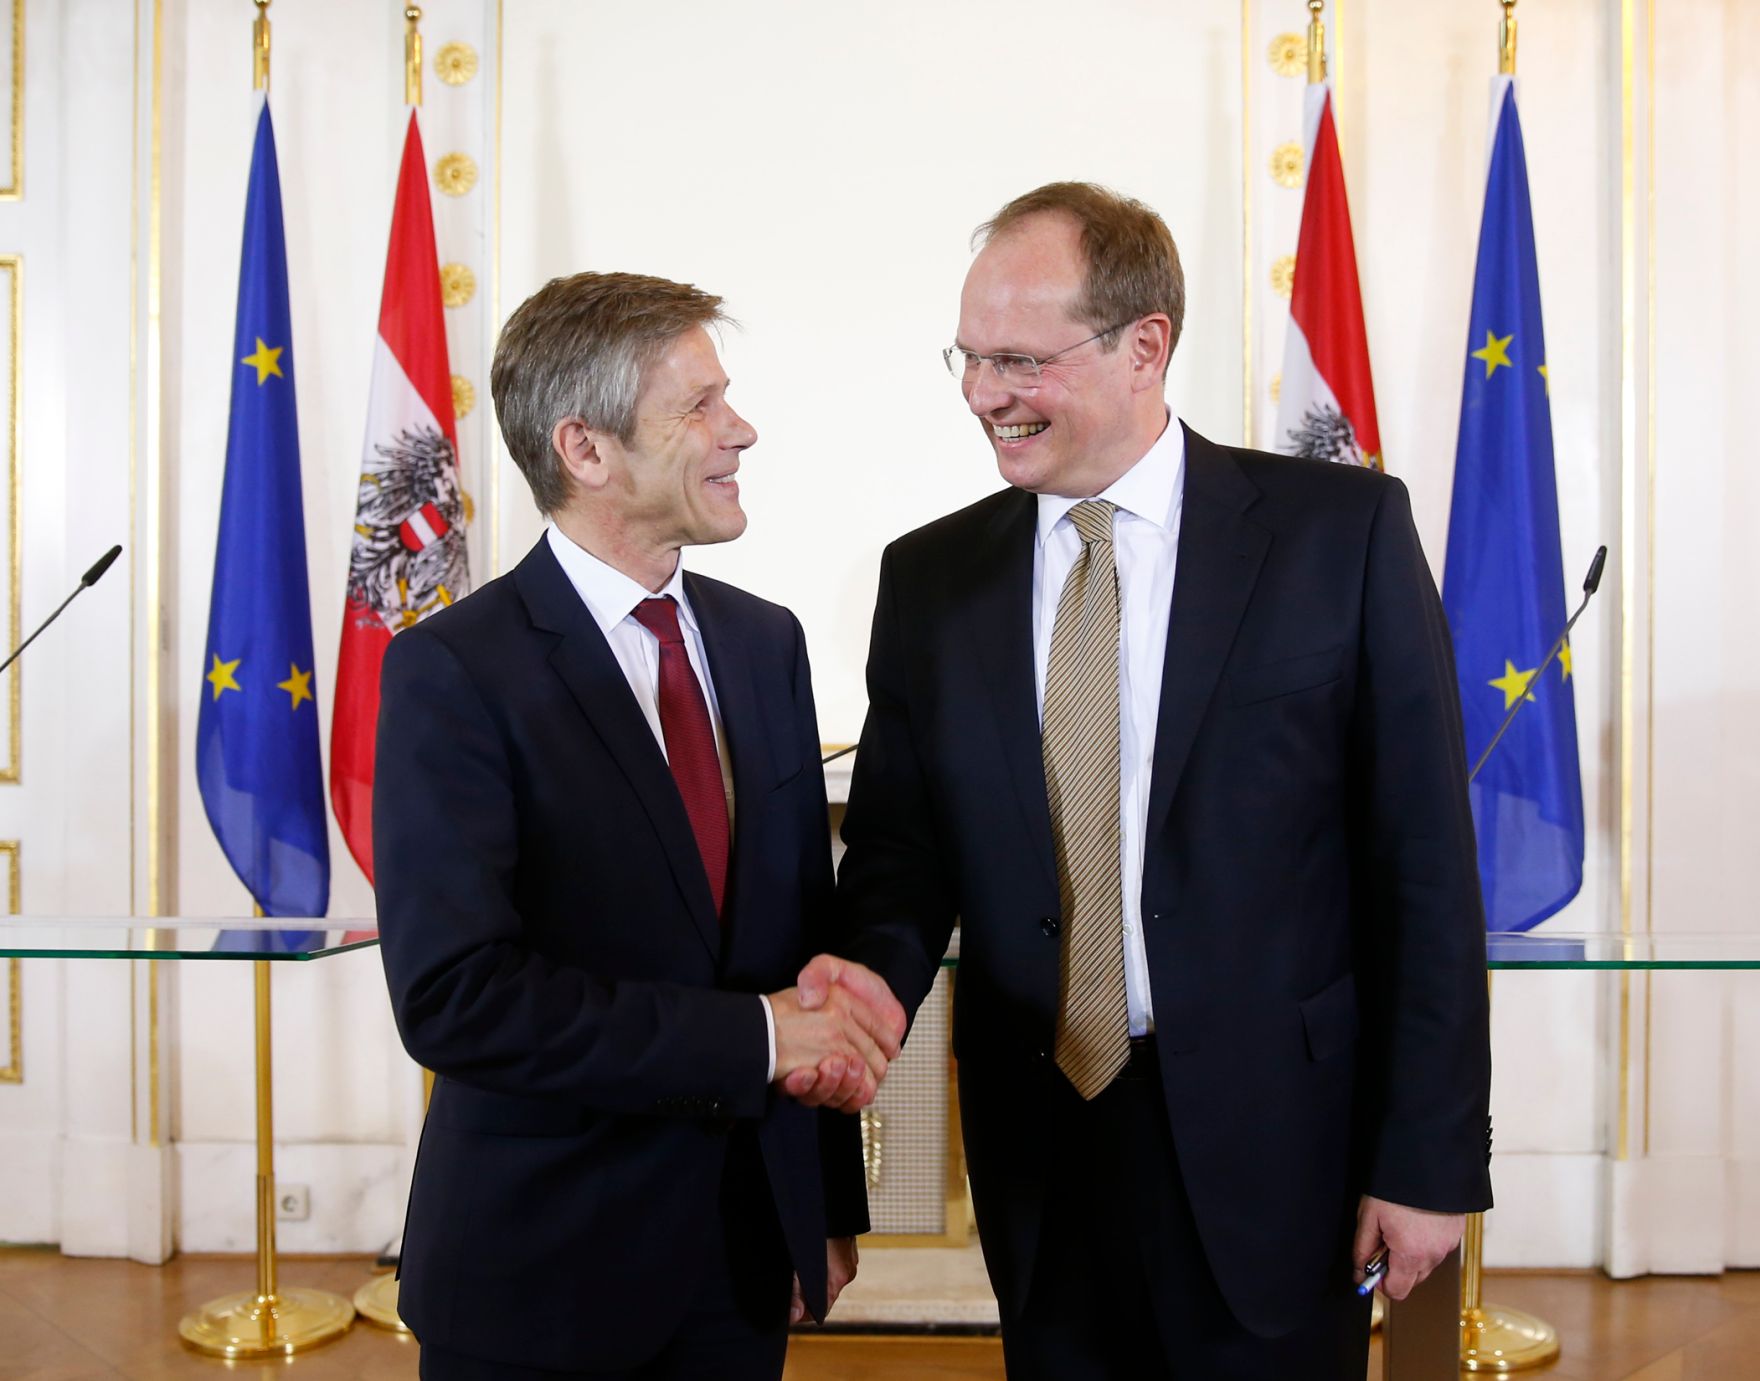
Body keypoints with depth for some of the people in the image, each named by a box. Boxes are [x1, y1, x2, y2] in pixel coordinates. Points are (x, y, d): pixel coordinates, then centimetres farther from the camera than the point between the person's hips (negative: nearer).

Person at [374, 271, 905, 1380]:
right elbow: (454, 996, -22)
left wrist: (834, 1205, 9)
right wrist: (752, 1035, -21)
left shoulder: (766, 643, 4)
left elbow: (809, 922, 7)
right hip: (542, 1274, -5)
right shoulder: (453, 673, -14)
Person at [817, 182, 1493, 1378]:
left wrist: (1430, 1157, -8)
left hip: (1272, 1144, -2)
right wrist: (876, 970, -17)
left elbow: (1424, 864, -7)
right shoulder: (929, 576, 3)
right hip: (1039, 1140, 3)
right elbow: (901, 848, 4)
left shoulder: (1344, 530, -7)